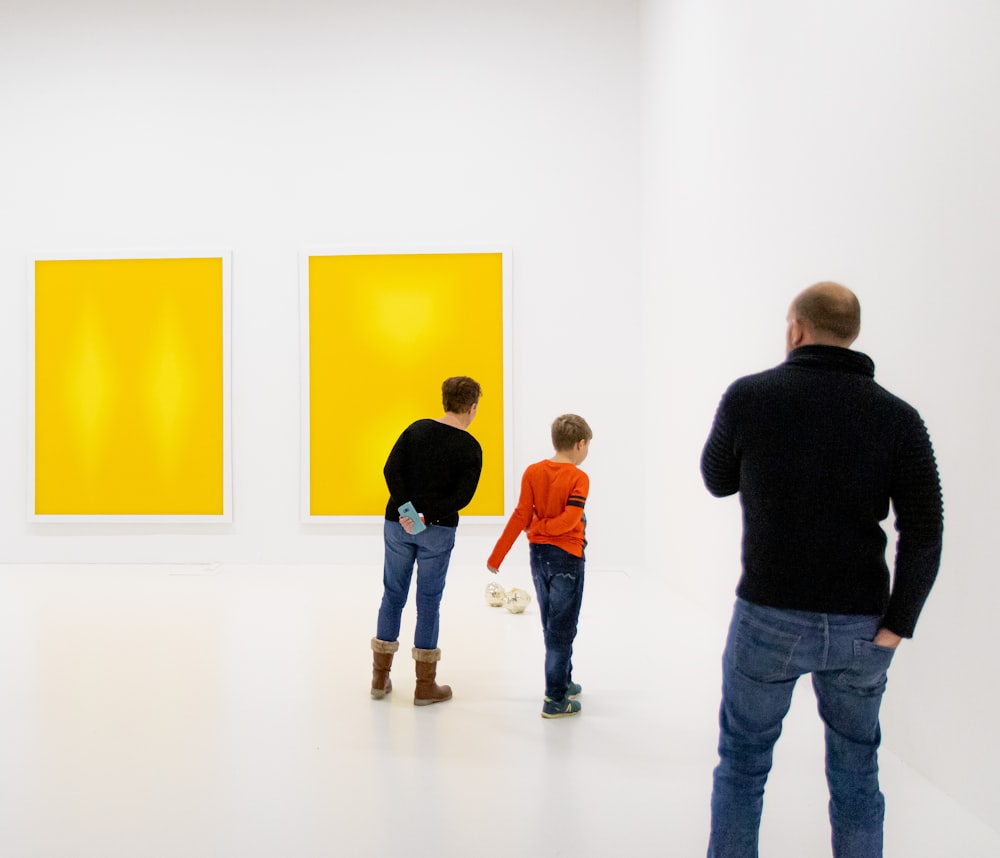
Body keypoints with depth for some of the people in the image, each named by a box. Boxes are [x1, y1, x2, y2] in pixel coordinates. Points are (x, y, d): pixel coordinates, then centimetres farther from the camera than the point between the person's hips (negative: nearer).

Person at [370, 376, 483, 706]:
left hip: (398, 525, 3)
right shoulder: (471, 448, -6)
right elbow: (462, 496, -16)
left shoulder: (417, 429, 2)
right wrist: (426, 516, -15)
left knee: (393, 597, 14)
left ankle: (380, 678, 22)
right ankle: (425, 686, 14)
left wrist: (406, 511, -11)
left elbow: (391, 470, -9)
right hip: (438, 532, -3)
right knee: (429, 603, 6)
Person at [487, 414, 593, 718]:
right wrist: (543, 528, -8)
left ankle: (563, 682, 34)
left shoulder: (533, 472, -1)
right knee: (562, 630, 2)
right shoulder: (578, 478, -13)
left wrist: (497, 555, -1)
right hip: (567, 557, -5)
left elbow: (521, 516, -4)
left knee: (551, 626, 19)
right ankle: (555, 700, 5)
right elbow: (571, 518, -24)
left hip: (538, 555, 6)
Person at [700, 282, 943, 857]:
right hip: (860, 626, 2)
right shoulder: (897, 416, -2)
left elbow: (718, 481, 9)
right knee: (856, 771, 18)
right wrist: (896, 624, -3)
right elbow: (924, 533, -7)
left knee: (742, 762, 16)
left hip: (769, 617, -2)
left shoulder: (749, 396, -6)